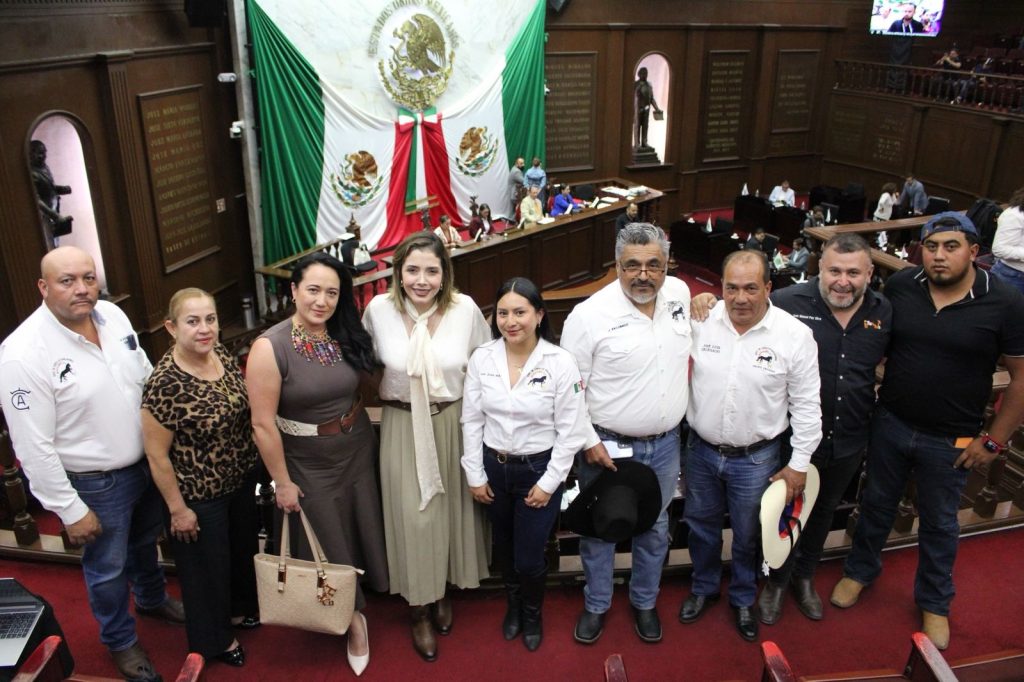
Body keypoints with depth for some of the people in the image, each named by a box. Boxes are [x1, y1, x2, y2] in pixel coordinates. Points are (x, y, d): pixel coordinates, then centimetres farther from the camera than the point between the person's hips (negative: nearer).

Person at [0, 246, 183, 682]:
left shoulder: (112, 315, -7)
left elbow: (146, 376, 7)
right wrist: (70, 510, -16)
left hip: (146, 462, 6)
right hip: (96, 483, -6)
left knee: (145, 541, 29)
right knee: (107, 568, 16)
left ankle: (152, 598, 57)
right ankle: (120, 641, 42)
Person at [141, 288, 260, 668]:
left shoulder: (221, 354, -8)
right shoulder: (165, 384, -28)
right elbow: (157, 455, -20)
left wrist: (249, 463, 12)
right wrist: (178, 508, -13)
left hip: (241, 479, 7)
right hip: (199, 495, -7)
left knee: (244, 547, 27)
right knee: (207, 565, 16)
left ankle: (239, 609, 55)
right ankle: (213, 639, 42)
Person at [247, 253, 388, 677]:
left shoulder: (348, 336, -7)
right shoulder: (270, 347, -22)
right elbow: (263, 424, -18)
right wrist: (282, 482, -14)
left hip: (359, 451, 4)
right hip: (309, 465, -4)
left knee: (363, 531, 19)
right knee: (329, 544, 13)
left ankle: (354, 604, 45)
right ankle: (353, 617, 35)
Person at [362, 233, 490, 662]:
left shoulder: (465, 308, -12)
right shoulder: (379, 310, -12)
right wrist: (394, 391, 8)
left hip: (453, 422, 1)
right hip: (403, 426, -1)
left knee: (451, 508, 14)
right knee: (412, 515, 3)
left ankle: (442, 591, 40)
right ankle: (420, 610, 26)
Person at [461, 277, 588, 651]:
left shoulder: (561, 363, -17)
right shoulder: (482, 358, -9)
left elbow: (571, 431, -12)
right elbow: (471, 421, -1)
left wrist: (548, 483, -10)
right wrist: (475, 475, 0)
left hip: (538, 469, -3)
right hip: (493, 467, 3)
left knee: (529, 556, 7)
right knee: (504, 547, 22)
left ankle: (532, 613, 40)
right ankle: (513, 604, 52)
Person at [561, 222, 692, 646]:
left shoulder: (680, 293, -3)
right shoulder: (590, 315, -19)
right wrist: (588, 442, -15)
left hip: (665, 444, 4)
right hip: (608, 446, -4)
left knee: (655, 529, 20)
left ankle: (645, 602, 43)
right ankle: (596, 605, 37)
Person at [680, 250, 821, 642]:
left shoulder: (794, 335, -15)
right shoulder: (701, 321, -11)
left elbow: (806, 404, -8)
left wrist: (799, 463, -5)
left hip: (756, 458, -2)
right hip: (701, 450, 2)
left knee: (748, 536, 18)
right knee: (701, 526, 21)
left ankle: (743, 599, 44)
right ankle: (704, 588, 47)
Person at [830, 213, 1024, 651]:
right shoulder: (898, 287, -8)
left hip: (950, 441, -2)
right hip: (890, 423, 2)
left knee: (939, 522, 17)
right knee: (877, 503, 21)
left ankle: (934, 603, 39)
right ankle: (860, 570, 45)